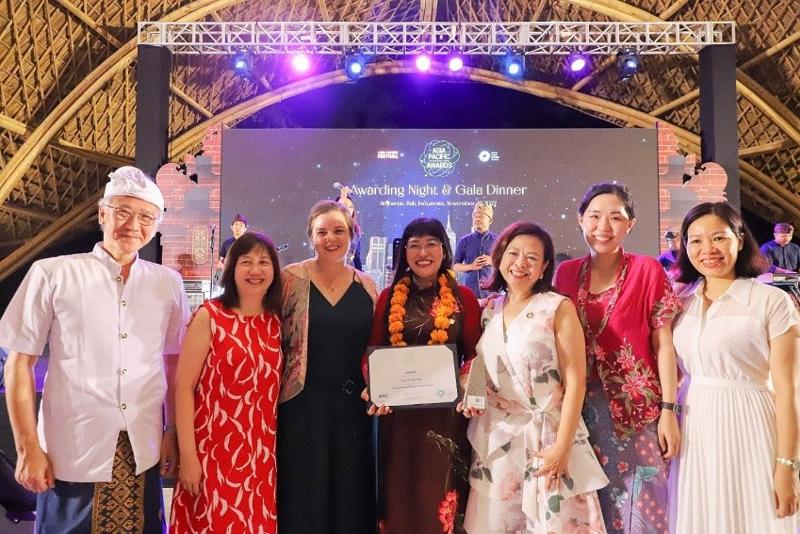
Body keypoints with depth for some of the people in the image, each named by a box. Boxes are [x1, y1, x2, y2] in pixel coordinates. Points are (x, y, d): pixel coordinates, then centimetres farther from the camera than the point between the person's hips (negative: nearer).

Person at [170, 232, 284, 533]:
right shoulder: (209, 316, -7)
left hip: (262, 455, 4)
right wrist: (188, 455, -13)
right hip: (214, 451, -4)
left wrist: (272, 448, 8)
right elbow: (184, 386, -9)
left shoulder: (277, 321, 5)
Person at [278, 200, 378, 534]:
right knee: (303, 492, 7)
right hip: (302, 403, -3)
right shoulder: (291, 279, -4)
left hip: (353, 405, 3)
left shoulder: (367, 286, 6)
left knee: (350, 490, 13)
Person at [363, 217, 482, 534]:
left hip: (447, 411, -1)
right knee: (401, 494, 11)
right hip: (398, 413, 2)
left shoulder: (463, 298, 1)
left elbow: (475, 355, -1)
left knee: (440, 492, 8)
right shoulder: (389, 297, 5)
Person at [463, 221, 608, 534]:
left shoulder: (558, 308, -7)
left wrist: (563, 447, -15)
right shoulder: (489, 311, 7)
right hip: (496, 439, 4)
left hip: (546, 436, -4)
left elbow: (575, 382, -10)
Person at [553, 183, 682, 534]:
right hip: (583, 405, 3)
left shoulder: (647, 270, -5)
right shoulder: (565, 273, 3)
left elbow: (663, 344, -5)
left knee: (638, 503, 5)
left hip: (637, 405, -3)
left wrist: (668, 409, -9)